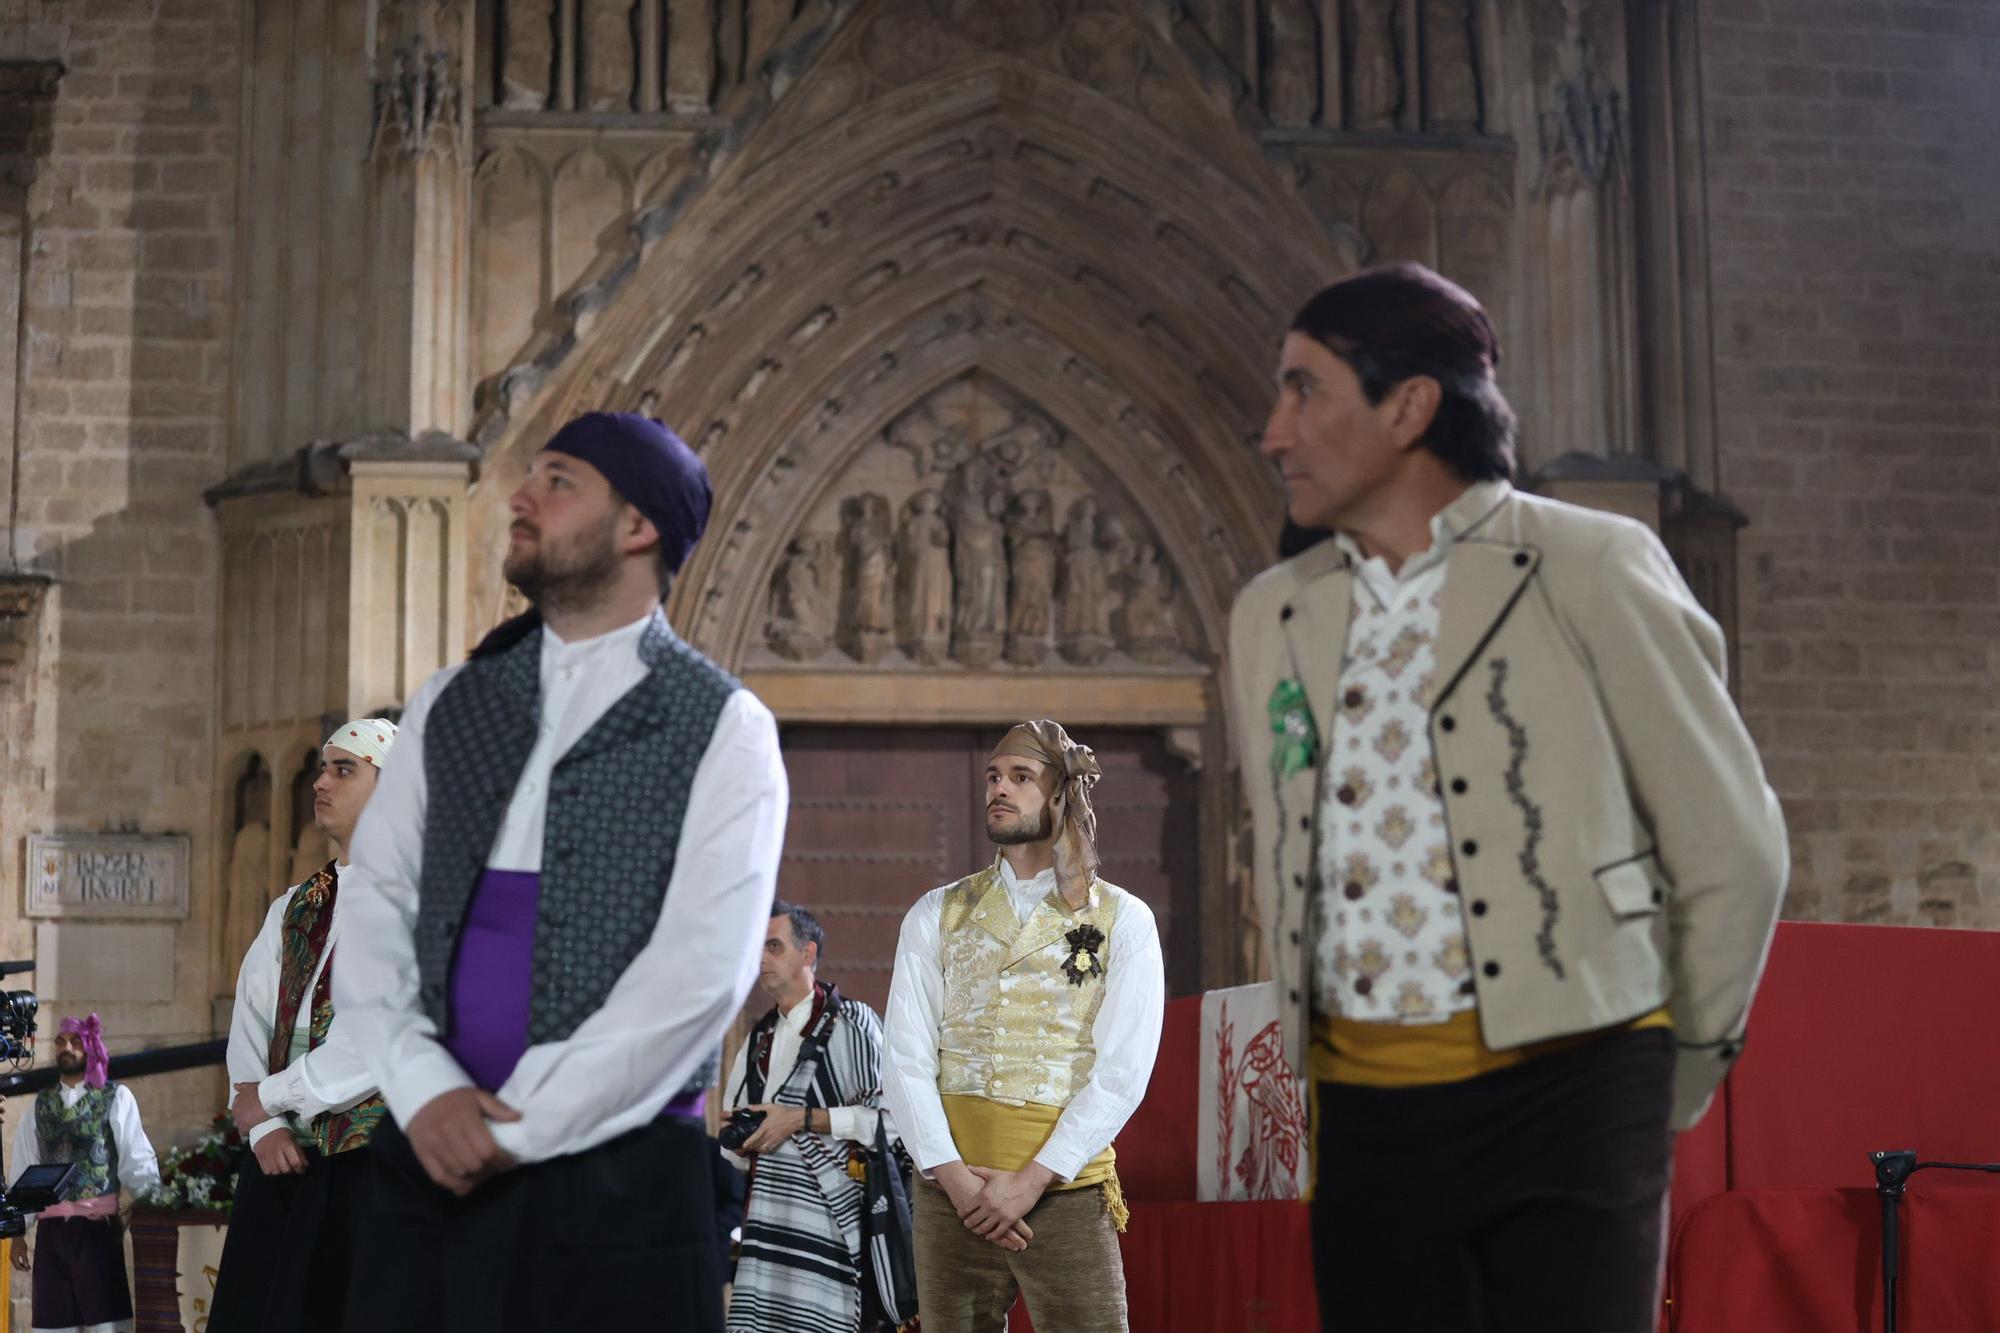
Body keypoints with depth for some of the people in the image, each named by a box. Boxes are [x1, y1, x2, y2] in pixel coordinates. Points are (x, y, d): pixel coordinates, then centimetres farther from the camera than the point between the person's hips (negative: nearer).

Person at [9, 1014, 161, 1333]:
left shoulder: (116, 1097, 3)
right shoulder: (39, 1105, 14)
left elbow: (136, 1160, -2)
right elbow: (23, 1172, 15)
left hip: (99, 1223, -4)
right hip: (51, 1227, 4)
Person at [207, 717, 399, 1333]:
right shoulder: (292, 909, 18)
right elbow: (250, 1022, 11)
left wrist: (269, 1096, -6)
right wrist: (262, 1127, -4)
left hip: (371, 1151, -6)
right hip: (283, 1157, 6)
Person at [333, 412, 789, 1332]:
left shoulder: (723, 730, -3)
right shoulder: (450, 705, 12)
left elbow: (702, 969, -11)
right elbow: (372, 901, 6)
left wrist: (520, 1125, -12)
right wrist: (424, 1090, -9)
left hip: (617, 1171, -4)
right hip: (431, 1159, 4)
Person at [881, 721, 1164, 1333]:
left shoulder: (1123, 920, 3)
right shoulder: (937, 914, 10)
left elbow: (1122, 1072, -5)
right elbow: (906, 1058, 2)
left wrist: (1033, 1180, -12)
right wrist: (953, 1175, -10)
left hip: (1067, 1195, -2)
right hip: (951, 1191, 2)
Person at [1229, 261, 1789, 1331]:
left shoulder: (1592, 570, -3)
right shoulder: (1269, 615, 12)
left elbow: (1732, 849, 1)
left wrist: (1676, 1083, 8)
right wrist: (1313, 1072, 14)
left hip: (1564, 1088, -4)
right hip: (1363, 1110, 4)